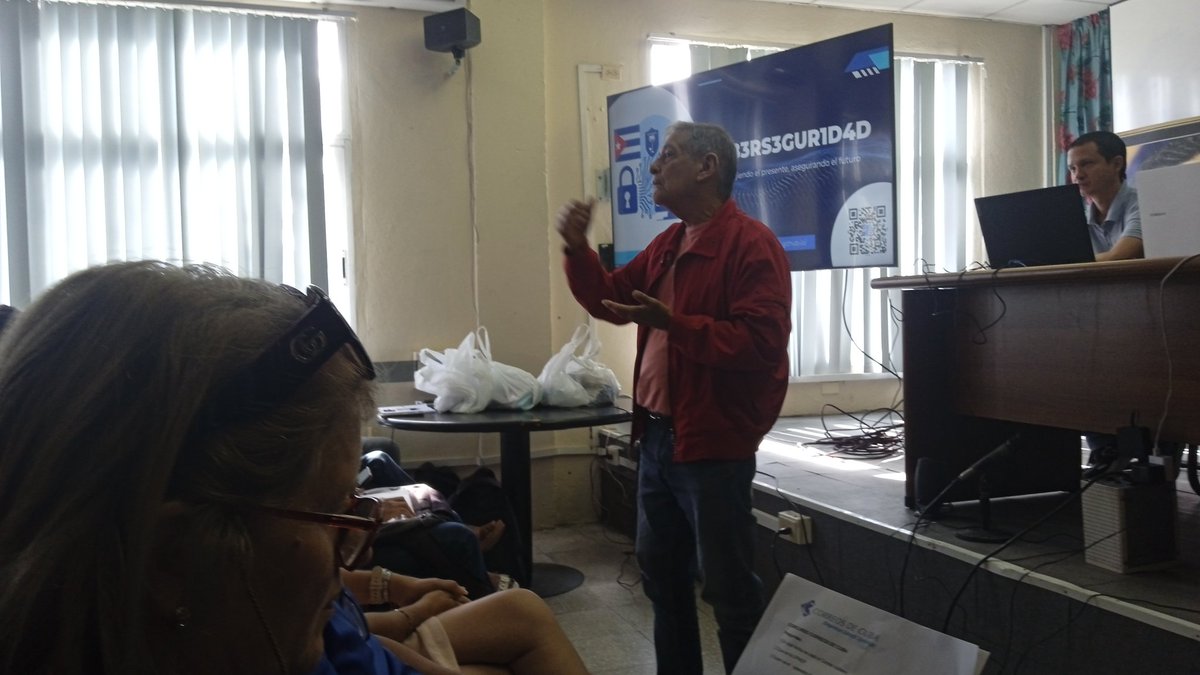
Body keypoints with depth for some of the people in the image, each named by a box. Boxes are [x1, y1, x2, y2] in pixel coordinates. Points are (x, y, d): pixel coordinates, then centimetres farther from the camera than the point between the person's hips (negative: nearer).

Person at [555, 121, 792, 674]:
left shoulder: (751, 244, -16)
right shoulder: (666, 245, 12)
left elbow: (761, 342, -26)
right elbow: (610, 300, 19)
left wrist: (673, 323, -29)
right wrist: (577, 249, 4)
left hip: (713, 446, -9)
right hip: (657, 436, 9)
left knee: (728, 588, 4)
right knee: (662, 575, 21)